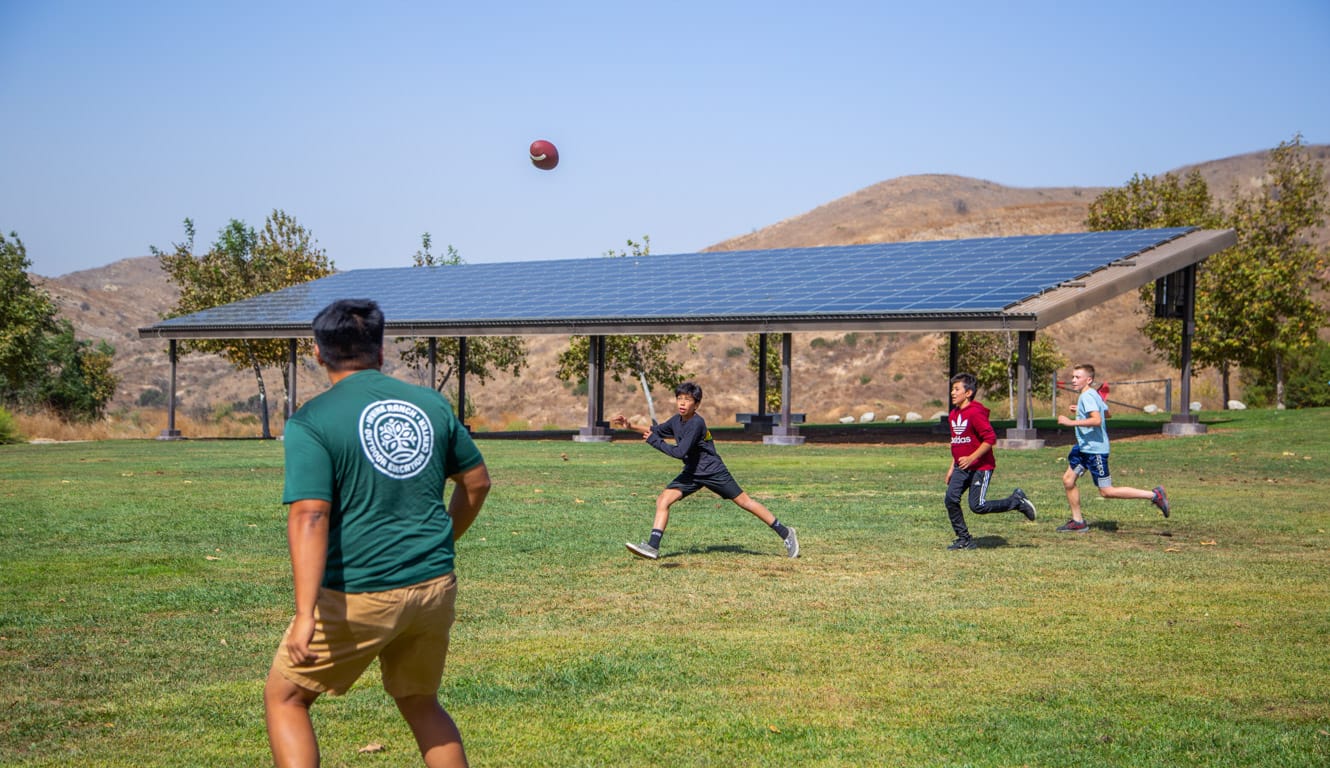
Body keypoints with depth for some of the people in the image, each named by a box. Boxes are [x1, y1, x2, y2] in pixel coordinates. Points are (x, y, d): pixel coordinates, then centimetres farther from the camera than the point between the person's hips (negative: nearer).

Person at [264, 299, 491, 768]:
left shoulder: (310, 422, -9)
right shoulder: (432, 404, 7)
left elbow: (309, 517, -20)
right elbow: (477, 482, 17)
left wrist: (306, 614, -25)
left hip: (357, 594, -5)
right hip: (436, 588, 5)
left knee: (284, 698, 13)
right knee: (420, 703, 24)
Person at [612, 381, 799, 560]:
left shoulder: (696, 423, -24)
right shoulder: (677, 420, 1)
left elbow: (680, 452, -30)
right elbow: (656, 430, 17)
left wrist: (654, 441, -24)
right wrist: (630, 426, 6)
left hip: (713, 472, -7)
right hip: (691, 473, 7)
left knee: (745, 501, -1)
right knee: (663, 500, -8)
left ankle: (785, 533, 10)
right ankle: (653, 546, -10)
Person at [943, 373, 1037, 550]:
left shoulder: (975, 413, -17)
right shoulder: (953, 414, 11)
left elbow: (991, 438, -20)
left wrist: (971, 458, -24)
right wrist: (952, 467, 20)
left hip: (981, 467, -8)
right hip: (961, 468, 8)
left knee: (977, 506, -10)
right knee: (951, 499, -7)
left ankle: (1017, 501, 10)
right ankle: (964, 540, 3)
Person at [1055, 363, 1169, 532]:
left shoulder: (1087, 396, -19)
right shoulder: (1094, 394, 12)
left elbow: (1097, 420, -32)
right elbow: (1106, 412, 27)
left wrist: (1071, 422, -31)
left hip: (1095, 450, -10)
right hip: (1083, 447, 10)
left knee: (1106, 491, -6)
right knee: (1068, 479, 10)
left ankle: (1154, 495, -2)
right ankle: (1078, 522, 18)